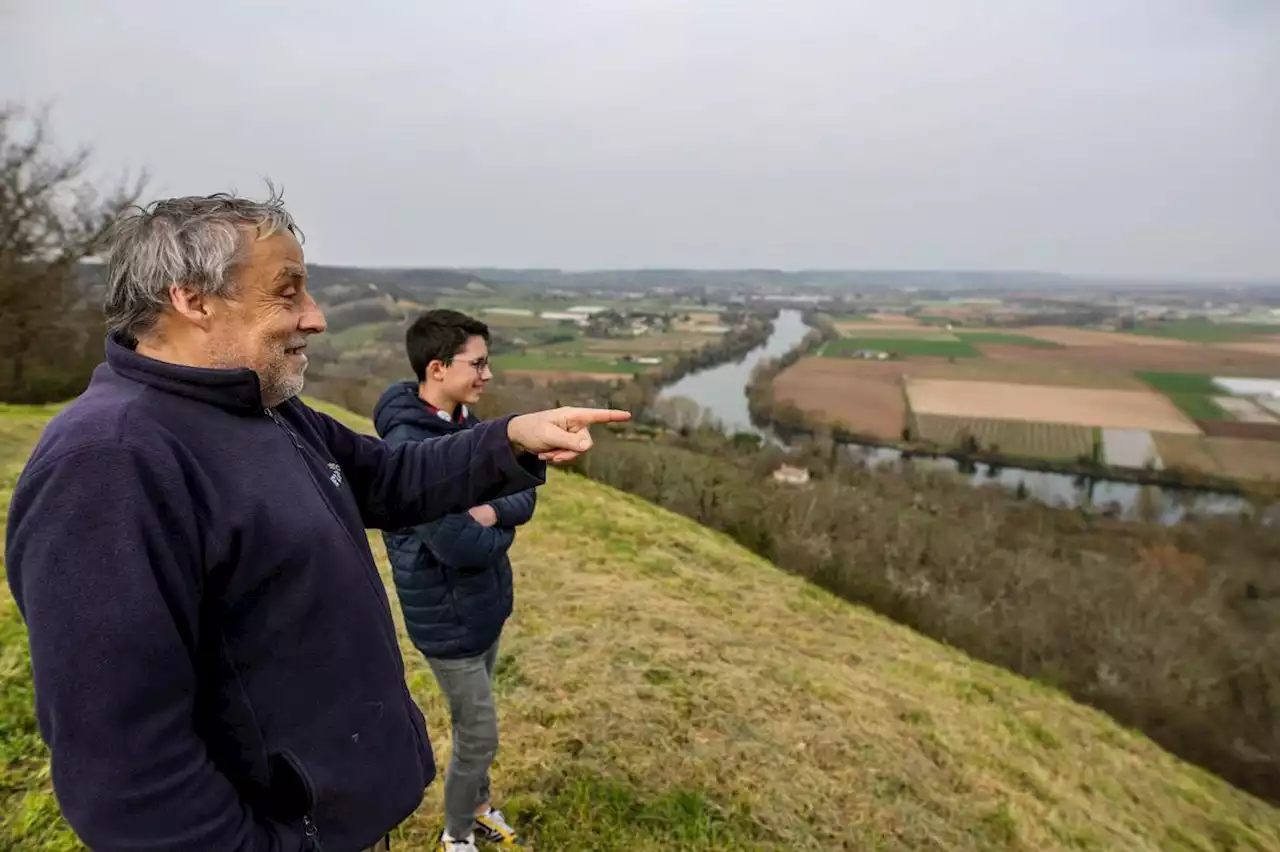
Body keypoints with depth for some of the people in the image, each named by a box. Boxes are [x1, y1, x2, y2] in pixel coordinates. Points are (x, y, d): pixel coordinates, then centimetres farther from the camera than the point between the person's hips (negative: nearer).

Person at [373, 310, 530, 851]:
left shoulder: (465, 422, -1)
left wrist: (491, 510, -22)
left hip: (487, 602, 8)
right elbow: (460, 547, -31)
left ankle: (478, 806, 48)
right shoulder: (407, 448, -28)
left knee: (471, 721, 26)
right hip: (450, 617, -7)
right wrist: (500, 531, -11)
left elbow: (524, 497, -2)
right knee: (479, 736, 9)